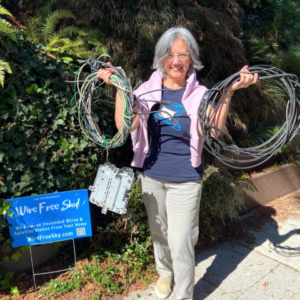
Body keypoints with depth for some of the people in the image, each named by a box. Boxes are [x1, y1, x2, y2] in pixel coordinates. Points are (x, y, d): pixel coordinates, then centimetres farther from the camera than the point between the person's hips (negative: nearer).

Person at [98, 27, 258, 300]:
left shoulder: (199, 95, -6)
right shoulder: (148, 90, -3)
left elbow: (213, 129, -25)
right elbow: (125, 125, -17)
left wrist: (230, 91, -30)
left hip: (185, 181, -2)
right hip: (151, 176, 3)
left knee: (181, 242, 3)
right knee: (159, 233, 21)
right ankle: (165, 272, 51)